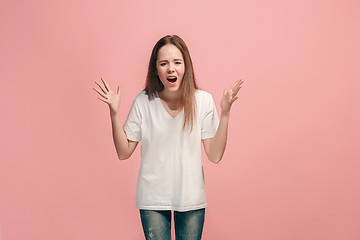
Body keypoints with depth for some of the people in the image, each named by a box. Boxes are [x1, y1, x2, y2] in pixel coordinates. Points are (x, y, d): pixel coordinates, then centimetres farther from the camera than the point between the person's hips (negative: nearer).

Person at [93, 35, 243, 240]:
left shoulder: (203, 100, -8)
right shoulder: (144, 102, -8)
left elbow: (215, 156, -9)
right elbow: (124, 153, -2)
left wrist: (225, 113, -17)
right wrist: (114, 113, -13)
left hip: (191, 198, 1)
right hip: (152, 198, 0)